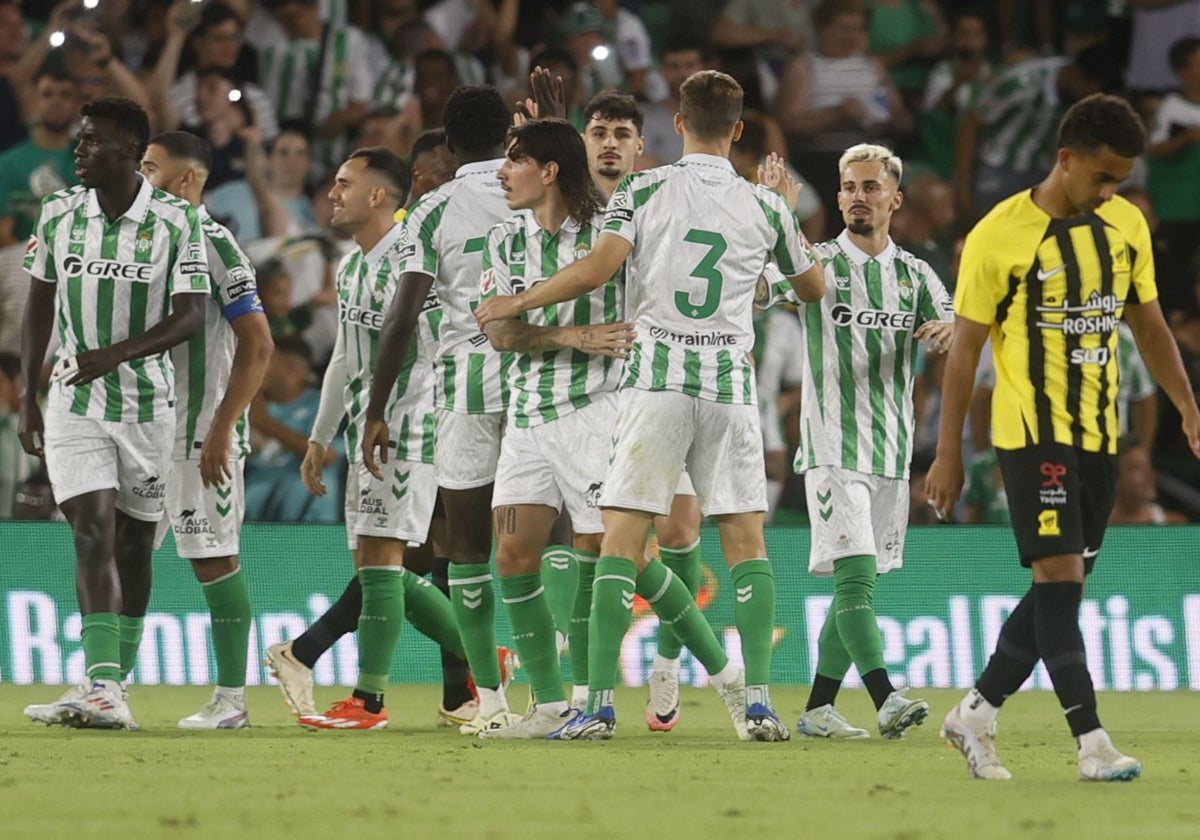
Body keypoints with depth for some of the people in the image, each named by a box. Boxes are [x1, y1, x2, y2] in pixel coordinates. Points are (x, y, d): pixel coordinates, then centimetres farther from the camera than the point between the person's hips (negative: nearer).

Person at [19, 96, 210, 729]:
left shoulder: (176, 221, -6)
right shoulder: (59, 215, 3)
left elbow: (190, 316, -9)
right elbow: (39, 307, 11)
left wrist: (116, 354, -23)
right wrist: (26, 395, 6)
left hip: (147, 400, -1)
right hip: (73, 403, 1)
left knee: (134, 544, 7)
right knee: (93, 533, -13)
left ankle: (117, 684, 17)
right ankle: (103, 688, -23)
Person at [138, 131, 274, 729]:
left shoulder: (214, 246, -11)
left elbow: (258, 345, -15)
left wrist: (222, 430, -19)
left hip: (202, 433, -8)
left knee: (214, 558, -4)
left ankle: (231, 698, 1)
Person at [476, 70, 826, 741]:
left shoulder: (646, 191, -1)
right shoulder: (764, 206, 7)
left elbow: (596, 269, -12)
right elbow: (814, 289, 22)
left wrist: (518, 302, 2)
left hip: (659, 379, -2)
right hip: (732, 384, 2)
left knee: (623, 538, -2)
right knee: (746, 538, 6)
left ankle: (600, 703, -9)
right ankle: (760, 701, -2)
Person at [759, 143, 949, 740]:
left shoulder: (915, 275, 11)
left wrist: (949, 331, -23)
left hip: (892, 451, 5)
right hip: (832, 448, -5)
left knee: (859, 583, 8)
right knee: (854, 574, -17)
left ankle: (817, 709, 15)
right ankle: (886, 700, -27)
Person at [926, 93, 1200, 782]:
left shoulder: (1127, 225, 6)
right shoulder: (999, 238, -10)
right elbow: (966, 347, -5)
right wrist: (949, 454, -5)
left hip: (1099, 436, 6)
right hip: (1032, 433, -6)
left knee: (1063, 587, 8)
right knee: (1059, 577, -13)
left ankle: (977, 714, 22)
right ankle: (1093, 743, -16)